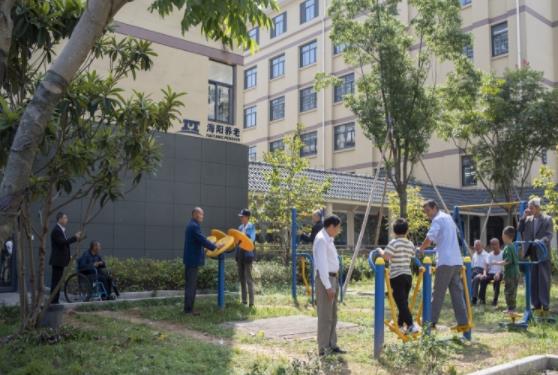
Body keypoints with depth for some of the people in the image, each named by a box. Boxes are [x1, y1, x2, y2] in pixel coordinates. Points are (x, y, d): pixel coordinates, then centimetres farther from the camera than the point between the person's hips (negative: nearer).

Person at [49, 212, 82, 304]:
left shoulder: (61, 230, 16)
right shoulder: (56, 230, -14)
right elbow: (62, 242, -23)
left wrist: (75, 238, 4)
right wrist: (75, 237, -17)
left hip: (60, 260, 10)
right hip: (57, 260, -10)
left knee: (57, 281, 12)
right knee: (56, 281, -6)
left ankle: (55, 300, 17)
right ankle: (54, 300, -3)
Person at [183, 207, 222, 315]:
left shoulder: (192, 225, 14)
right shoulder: (194, 226, -18)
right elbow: (203, 240, -20)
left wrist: (211, 245, 26)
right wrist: (215, 246, -8)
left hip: (191, 259, 10)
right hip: (193, 259, -10)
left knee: (191, 285, 13)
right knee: (191, 285, -5)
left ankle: (188, 308, 18)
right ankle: (188, 309, 0)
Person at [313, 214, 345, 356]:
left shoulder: (329, 239, 14)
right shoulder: (321, 240, -16)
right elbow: (322, 264, -21)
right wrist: (328, 286, -22)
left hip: (333, 278, 10)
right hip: (325, 279, -10)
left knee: (333, 315, 15)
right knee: (325, 316, -5)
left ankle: (332, 345, 24)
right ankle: (324, 348, 1)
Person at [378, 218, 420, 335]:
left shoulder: (394, 243, -11)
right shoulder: (410, 244, 9)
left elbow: (386, 256, -21)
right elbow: (412, 258, 11)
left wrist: (380, 251, -1)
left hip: (397, 276, -7)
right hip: (408, 275, 7)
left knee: (401, 302, -7)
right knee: (404, 301, 17)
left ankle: (411, 325, -16)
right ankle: (400, 324, 30)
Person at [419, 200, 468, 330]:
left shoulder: (438, 219, -6)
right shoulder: (448, 217, 20)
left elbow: (429, 238, -17)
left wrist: (421, 249, -2)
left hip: (445, 261, -8)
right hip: (456, 261, 8)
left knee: (438, 292, -3)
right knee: (457, 291, 6)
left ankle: (431, 321, 2)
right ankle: (463, 321, 2)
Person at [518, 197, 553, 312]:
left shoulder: (547, 219, -2)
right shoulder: (528, 219, 10)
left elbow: (549, 235, -9)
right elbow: (520, 230, 3)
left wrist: (541, 241, -28)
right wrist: (524, 217, -4)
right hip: (532, 253, 4)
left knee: (544, 279, -2)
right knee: (533, 279, 7)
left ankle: (545, 304, 4)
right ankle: (536, 303, 14)